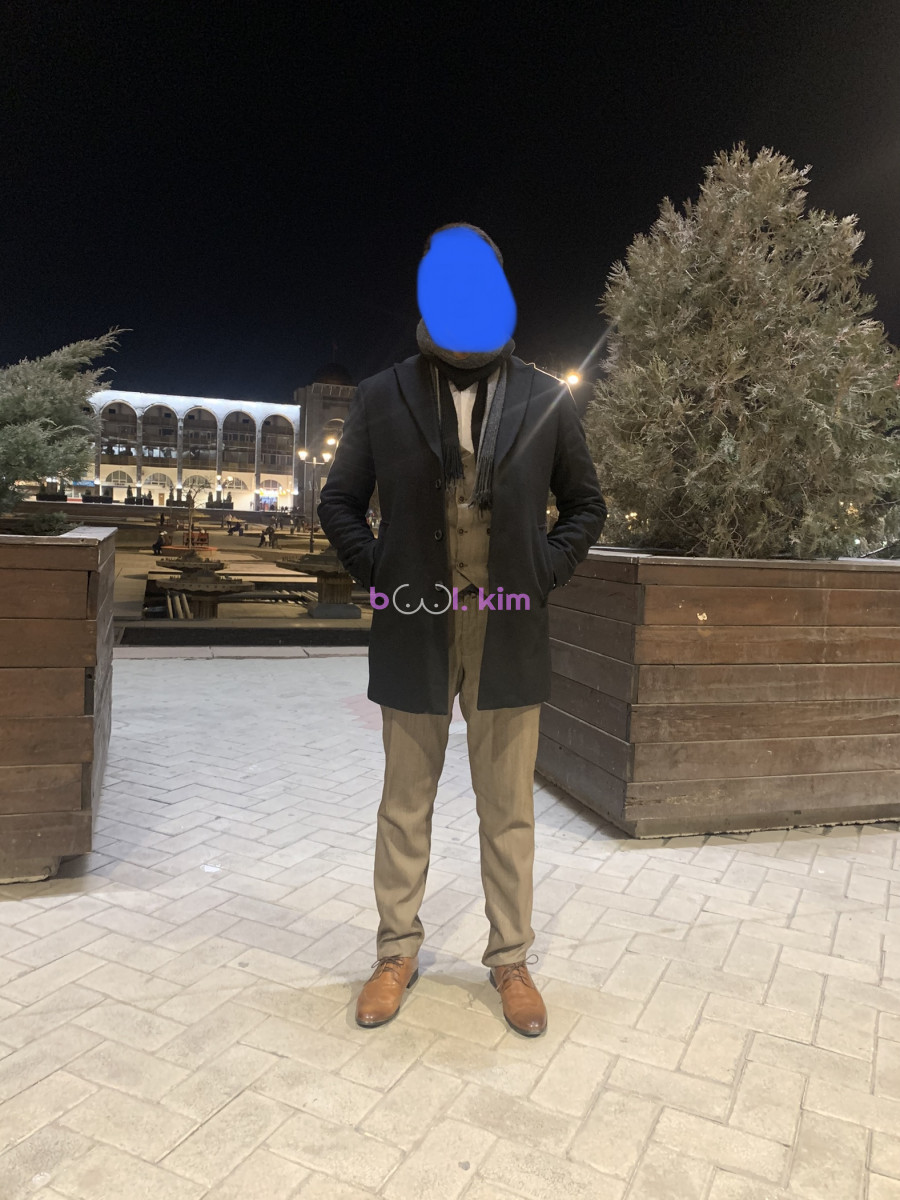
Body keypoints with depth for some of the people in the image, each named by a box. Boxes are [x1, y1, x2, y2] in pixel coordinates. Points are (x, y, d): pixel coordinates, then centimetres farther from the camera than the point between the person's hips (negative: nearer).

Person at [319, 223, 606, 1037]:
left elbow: (586, 506, 10)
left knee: (509, 811, 10)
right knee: (405, 806, 12)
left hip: (508, 639, 0)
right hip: (415, 635, 0)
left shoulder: (548, 401, 2)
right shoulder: (383, 397, 1)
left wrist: (544, 576, -2)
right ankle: (397, 953, 30)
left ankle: (510, 959, 28)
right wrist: (379, 575, -4)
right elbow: (339, 502, 8)